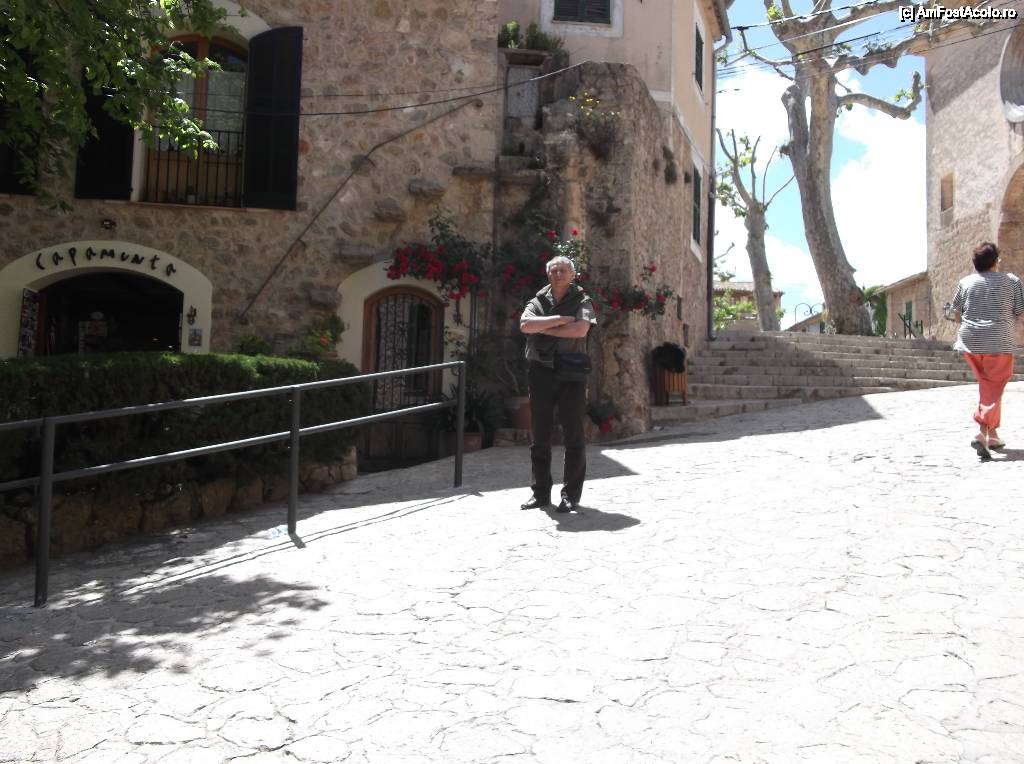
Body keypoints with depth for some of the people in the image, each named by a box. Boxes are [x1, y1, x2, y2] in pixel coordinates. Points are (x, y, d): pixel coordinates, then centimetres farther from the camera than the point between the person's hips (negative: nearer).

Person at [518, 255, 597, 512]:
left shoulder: (582, 301, 5)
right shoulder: (538, 301, 12)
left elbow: (580, 329, -15)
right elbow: (525, 324, -9)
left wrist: (543, 328, -8)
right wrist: (559, 319, -13)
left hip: (571, 373, -3)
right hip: (541, 372, 3)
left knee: (573, 435, -2)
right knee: (540, 435, 6)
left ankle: (571, 495, 4)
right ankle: (541, 493, 15)